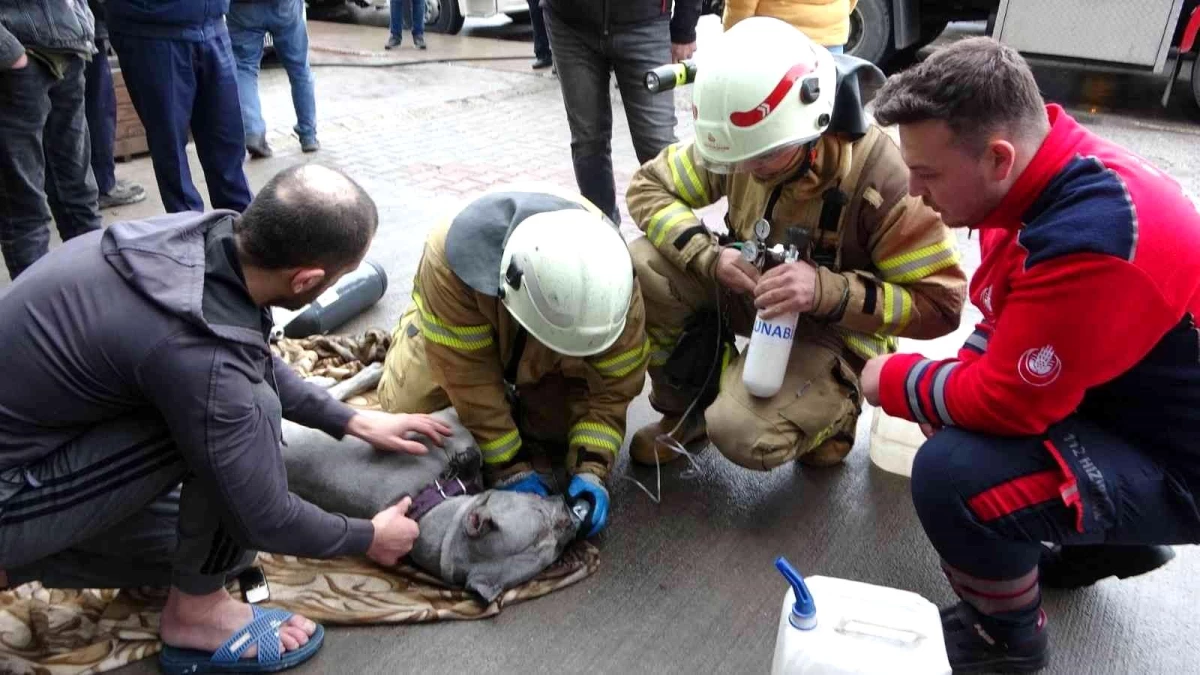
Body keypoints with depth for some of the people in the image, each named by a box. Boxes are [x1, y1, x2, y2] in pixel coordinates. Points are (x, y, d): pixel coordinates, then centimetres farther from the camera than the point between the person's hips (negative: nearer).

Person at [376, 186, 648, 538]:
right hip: (458, 329, -1)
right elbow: (469, 376, -36)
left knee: (559, 432, -7)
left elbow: (612, 387, -25)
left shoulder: (612, 282, -38)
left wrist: (590, 469, -34)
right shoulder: (451, 259, -45)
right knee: (406, 407, -6)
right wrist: (510, 468, -33)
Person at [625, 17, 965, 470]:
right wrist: (710, 256, -25)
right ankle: (686, 408, 3)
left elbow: (940, 306, -24)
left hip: (833, 329, -5)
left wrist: (826, 290, -39)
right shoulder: (739, 144, -15)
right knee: (642, 267, -20)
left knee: (747, 436, -30)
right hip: (750, 293, 5)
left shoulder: (881, 177, -29)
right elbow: (648, 188, -6)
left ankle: (829, 412, 7)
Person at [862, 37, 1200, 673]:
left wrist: (895, 380, -12)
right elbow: (1011, 330, 9)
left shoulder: (1087, 240, -35)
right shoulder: (1052, 173, -5)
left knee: (950, 475, -28)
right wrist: (950, 379, -7)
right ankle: (1111, 542, 25)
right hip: (1126, 401, 9)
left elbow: (1009, 402, -28)